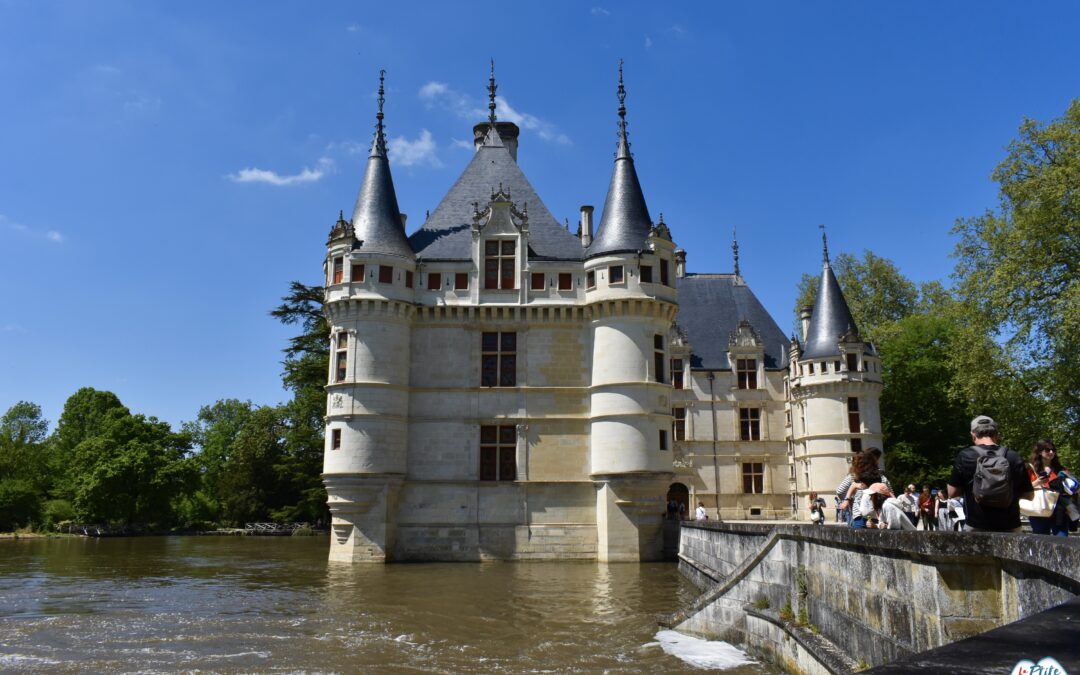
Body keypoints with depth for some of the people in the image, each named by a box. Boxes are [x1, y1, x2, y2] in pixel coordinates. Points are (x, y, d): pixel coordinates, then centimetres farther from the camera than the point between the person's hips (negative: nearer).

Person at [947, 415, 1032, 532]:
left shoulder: (965, 456, -7)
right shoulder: (1013, 457, -2)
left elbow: (952, 492, -1)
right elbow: (1029, 495, 4)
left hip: (976, 527, -2)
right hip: (1009, 527, 2)